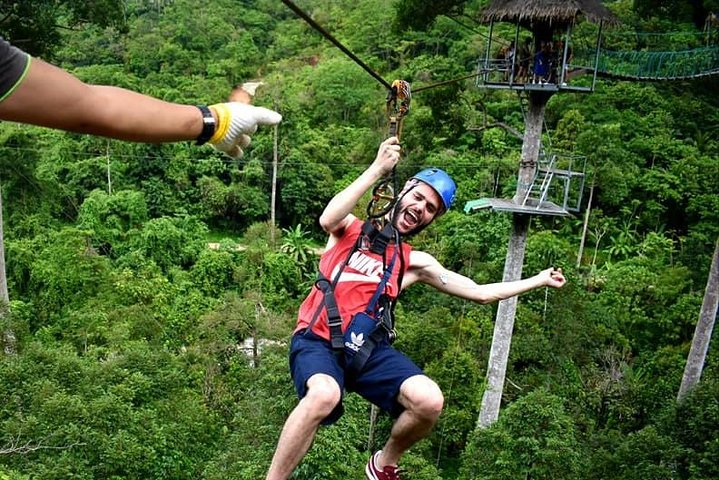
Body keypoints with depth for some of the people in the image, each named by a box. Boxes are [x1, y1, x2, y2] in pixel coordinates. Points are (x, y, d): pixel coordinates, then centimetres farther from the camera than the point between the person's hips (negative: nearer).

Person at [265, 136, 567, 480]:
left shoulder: (414, 262, 15)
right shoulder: (350, 229, 10)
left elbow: (480, 293, 16)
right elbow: (327, 219, -16)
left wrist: (539, 280, 19)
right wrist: (377, 169, -16)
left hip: (367, 348, 3)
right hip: (317, 340, -3)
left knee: (429, 401, -21)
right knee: (324, 395, -37)